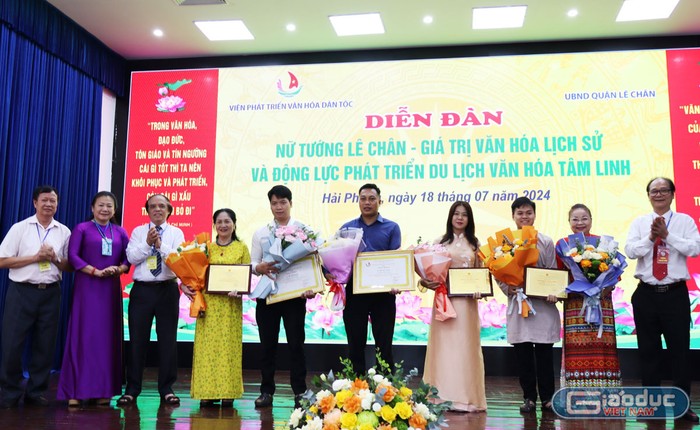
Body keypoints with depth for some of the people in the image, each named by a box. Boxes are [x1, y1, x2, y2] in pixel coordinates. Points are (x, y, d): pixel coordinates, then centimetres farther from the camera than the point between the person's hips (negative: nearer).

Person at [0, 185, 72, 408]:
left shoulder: (64, 232, 8)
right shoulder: (20, 228, 1)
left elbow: (69, 266, 10)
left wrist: (55, 259, -10)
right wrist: (35, 257, -11)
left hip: (50, 293, 2)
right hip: (22, 291, -2)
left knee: (45, 345, 7)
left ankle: (35, 391, 19)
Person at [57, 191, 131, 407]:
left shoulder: (120, 232, 12)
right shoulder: (82, 229, 3)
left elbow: (129, 258, 10)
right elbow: (73, 255, -6)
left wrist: (118, 269, -11)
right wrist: (96, 271, -15)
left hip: (111, 288, 3)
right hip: (87, 286, -3)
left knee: (108, 336, 3)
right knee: (83, 334, -4)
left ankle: (103, 390, 9)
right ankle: (76, 390, 0)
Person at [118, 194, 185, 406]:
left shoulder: (176, 233, 6)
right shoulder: (138, 231, 9)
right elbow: (132, 257, -4)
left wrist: (160, 245, -20)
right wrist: (148, 243, -16)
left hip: (167, 290, 0)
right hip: (142, 290, 0)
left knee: (168, 340, 3)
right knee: (137, 340, 3)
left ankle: (166, 389, 14)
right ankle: (132, 389, 15)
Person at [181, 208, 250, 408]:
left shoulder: (241, 248, 8)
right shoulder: (206, 248, 12)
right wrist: (185, 285, -7)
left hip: (231, 304, -1)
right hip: (208, 303, 1)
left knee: (229, 345, -1)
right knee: (207, 345, -1)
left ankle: (228, 392, 6)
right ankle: (208, 392, 5)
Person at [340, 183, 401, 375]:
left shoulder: (392, 228, 5)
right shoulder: (347, 228, 9)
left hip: (383, 292, -2)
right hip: (354, 292, 2)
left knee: (384, 343, 4)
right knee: (355, 344, 9)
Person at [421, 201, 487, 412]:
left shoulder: (474, 244, 10)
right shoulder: (440, 242, 6)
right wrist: (425, 281, -16)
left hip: (467, 301, 1)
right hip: (445, 299, -1)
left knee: (466, 345, 2)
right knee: (445, 345, 0)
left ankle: (466, 397, 8)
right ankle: (444, 397, 5)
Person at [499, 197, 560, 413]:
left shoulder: (546, 242, 3)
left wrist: (553, 293, -13)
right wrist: (508, 289, -14)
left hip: (543, 304, -1)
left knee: (544, 351, 3)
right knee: (522, 353, 6)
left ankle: (547, 397, 15)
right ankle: (529, 397, 17)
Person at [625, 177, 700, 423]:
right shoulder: (639, 223, 7)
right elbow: (630, 251, -5)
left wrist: (667, 235, -17)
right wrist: (651, 237, -18)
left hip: (675, 293, -2)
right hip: (646, 294, 2)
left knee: (680, 349, 3)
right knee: (648, 350, 8)